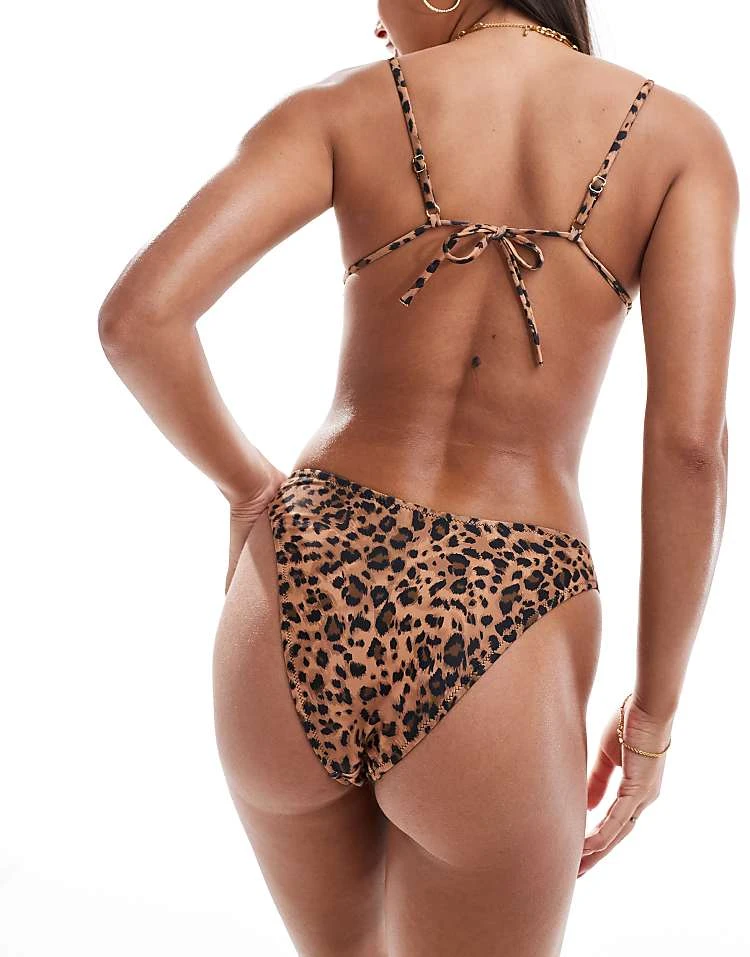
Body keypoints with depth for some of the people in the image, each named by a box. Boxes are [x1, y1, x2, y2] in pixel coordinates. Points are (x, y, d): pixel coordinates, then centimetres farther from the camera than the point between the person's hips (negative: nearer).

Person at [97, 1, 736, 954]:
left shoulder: (338, 107, 3)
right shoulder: (680, 133, 4)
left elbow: (136, 317, -9)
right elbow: (689, 441, -8)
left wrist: (245, 485, 11)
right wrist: (656, 707, 5)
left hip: (299, 618, 2)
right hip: (491, 670, -1)